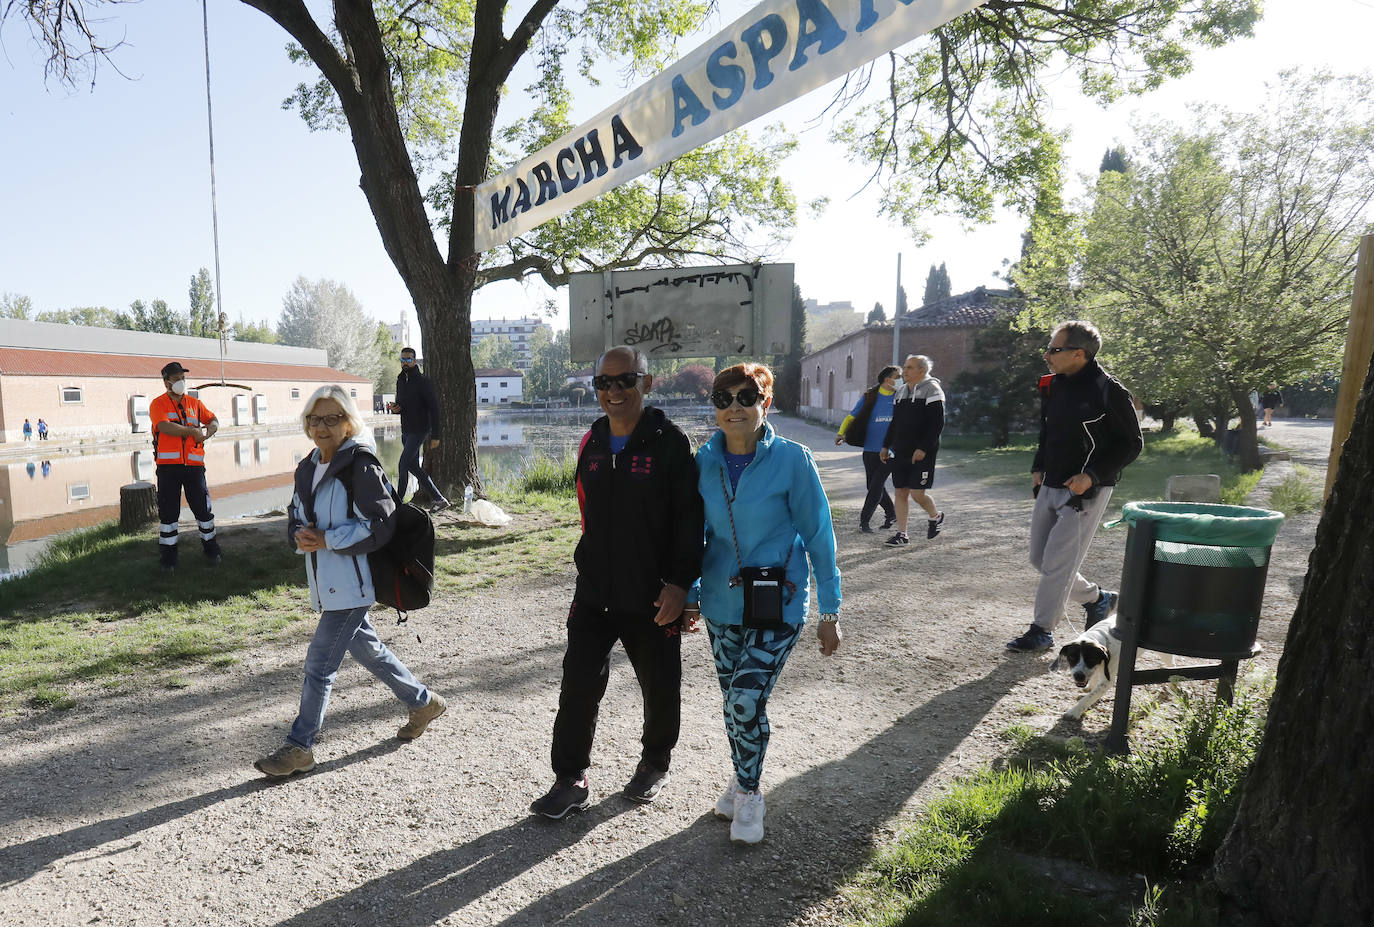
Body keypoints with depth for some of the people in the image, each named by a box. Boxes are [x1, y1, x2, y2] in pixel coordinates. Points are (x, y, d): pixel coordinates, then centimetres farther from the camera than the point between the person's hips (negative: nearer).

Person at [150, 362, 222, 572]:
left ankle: (211, 551, 21)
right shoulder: (158, 404, 1)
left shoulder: (194, 403, 13)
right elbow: (165, 427, -16)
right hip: (168, 465, -3)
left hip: (194, 464, 3)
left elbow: (214, 421, 20)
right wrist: (192, 431, -13)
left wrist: (206, 433, 0)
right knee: (168, 513, 4)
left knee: (203, 508, 7)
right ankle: (168, 558, 13)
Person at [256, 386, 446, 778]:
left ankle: (299, 746, 13)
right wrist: (300, 536, -5)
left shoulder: (361, 468, -15)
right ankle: (422, 701, 36)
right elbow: (295, 519, 18)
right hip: (326, 584, 9)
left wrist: (326, 539, -19)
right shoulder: (307, 469, 10)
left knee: (319, 663, -2)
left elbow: (381, 526, -19)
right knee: (368, 650, 19)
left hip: (352, 584, -9)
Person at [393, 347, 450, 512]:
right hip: (406, 431, 8)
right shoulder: (400, 380, 13)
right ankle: (438, 498, 14)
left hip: (419, 430, -8)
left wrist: (435, 436, -17)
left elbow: (434, 408, -13)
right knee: (413, 466, 8)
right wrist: (396, 407, 0)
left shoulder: (423, 381, -10)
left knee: (404, 464, -13)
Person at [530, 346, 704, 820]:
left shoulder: (669, 443, -11)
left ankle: (655, 764, 37)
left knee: (659, 687, 13)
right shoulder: (591, 443, 6)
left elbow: (690, 520, -12)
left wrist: (680, 582, -18)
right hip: (594, 593, 4)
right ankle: (571, 779, 18)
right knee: (579, 685, 4)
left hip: (653, 597, -4)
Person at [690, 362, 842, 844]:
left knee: (747, 699, -11)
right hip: (722, 601, 4)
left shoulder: (792, 460, -13)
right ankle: (742, 780, 39)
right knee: (733, 701, 14)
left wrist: (830, 610, -6)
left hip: (777, 606, -4)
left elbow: (818, 534, -7)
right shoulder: (705, 462, -1)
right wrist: (690, 595, 14)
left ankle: (748, 793, 14)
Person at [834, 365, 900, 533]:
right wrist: (841, 433, -5)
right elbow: (852, 417, 6)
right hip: (870, 449, 1)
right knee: (873, 485, 9)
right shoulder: (869, 396, 1)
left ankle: (864, 519, 2)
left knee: (877, 485, -8)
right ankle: (891, 513, 29)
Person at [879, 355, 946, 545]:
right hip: (900, 452, 7)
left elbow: (937, 424, -14)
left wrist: (923, 449, -20)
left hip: (922, 453, -7)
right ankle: (901, 534, 12)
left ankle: (935, 516, 23)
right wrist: (886, 446, 16)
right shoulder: (901, 391, 14)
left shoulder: (932, 390, -8)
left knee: (917, 493, -8)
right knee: (900, 492, 5)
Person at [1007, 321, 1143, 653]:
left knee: (1057, 562, -5)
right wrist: (1038, 468, 10)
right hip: (1050, 487, 8)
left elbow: (1131, 444, -9)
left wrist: (1092, 476, -18)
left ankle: (1042, 630, 9)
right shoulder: (1053, 385, 6)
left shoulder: (1109, 391, -15)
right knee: (1040, 558, 14)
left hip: (1085, 492, -8)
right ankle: (1097, 598, 35)